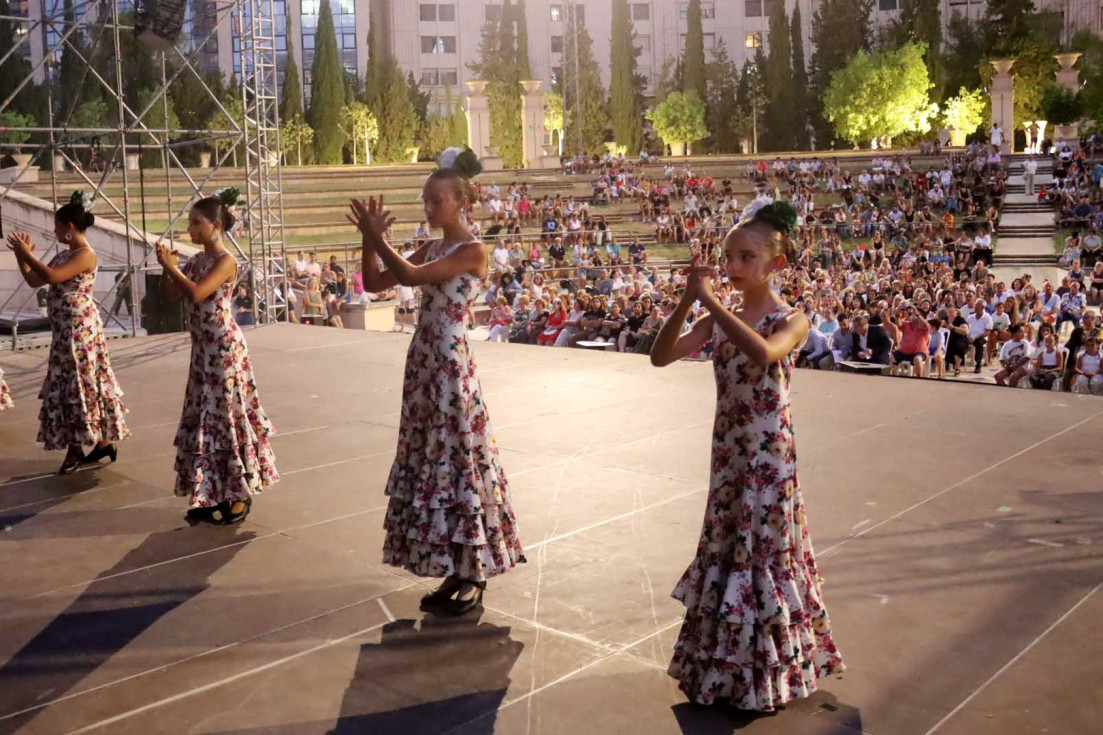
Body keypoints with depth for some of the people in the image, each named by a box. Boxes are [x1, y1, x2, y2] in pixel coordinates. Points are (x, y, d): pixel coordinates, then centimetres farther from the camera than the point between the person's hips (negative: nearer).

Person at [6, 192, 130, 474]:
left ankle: (75, 450, 5)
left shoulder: (85, 255, -14)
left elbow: (51, 276, -25)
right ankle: (103, 442, 18)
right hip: (65, 331, 10)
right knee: (74, 386, 11)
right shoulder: (63, 255, 13)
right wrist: (21, 255, 7)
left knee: (78, 385, -3)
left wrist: (27, 253, -16)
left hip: (80, 330, -10)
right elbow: (34, 280, 16)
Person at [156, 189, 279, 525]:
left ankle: (240, 495, 8)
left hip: (224, 348, -9)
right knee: (206, 417, 12)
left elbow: (196, 294, -26)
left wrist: (171, 266, -16)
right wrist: (167, 267, -2)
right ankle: (215, 494, 22)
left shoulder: (225, 261, -14)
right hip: (203, 349, 9)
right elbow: (169, 295, 13)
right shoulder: (197, 260, 11)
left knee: (227, 416, -3)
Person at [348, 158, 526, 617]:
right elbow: (374, 283, 11)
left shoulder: (472, 251, -12)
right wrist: (370, 238, -1)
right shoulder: (429, 249, 13)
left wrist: (376, 236, -11)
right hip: (422, 362, 9)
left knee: (457, 460, -2)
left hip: (450, 365, -9)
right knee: (432, 461, 11)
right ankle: (456, 574, 22)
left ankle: (473, 576, 11)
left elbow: (411, 276, -21)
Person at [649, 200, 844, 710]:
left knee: (763, 558, 4)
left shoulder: (791, 321, -12)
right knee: (725, 554, 15)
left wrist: (709, 300, -31)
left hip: (768, 457, -5)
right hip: (727, 453, 6)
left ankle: (768, 674, 23)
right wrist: (687, 301, -17)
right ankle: (726, 666, 32)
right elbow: (661, 357, -6)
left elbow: (763, 353, -35)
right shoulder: (718, 321, 4)